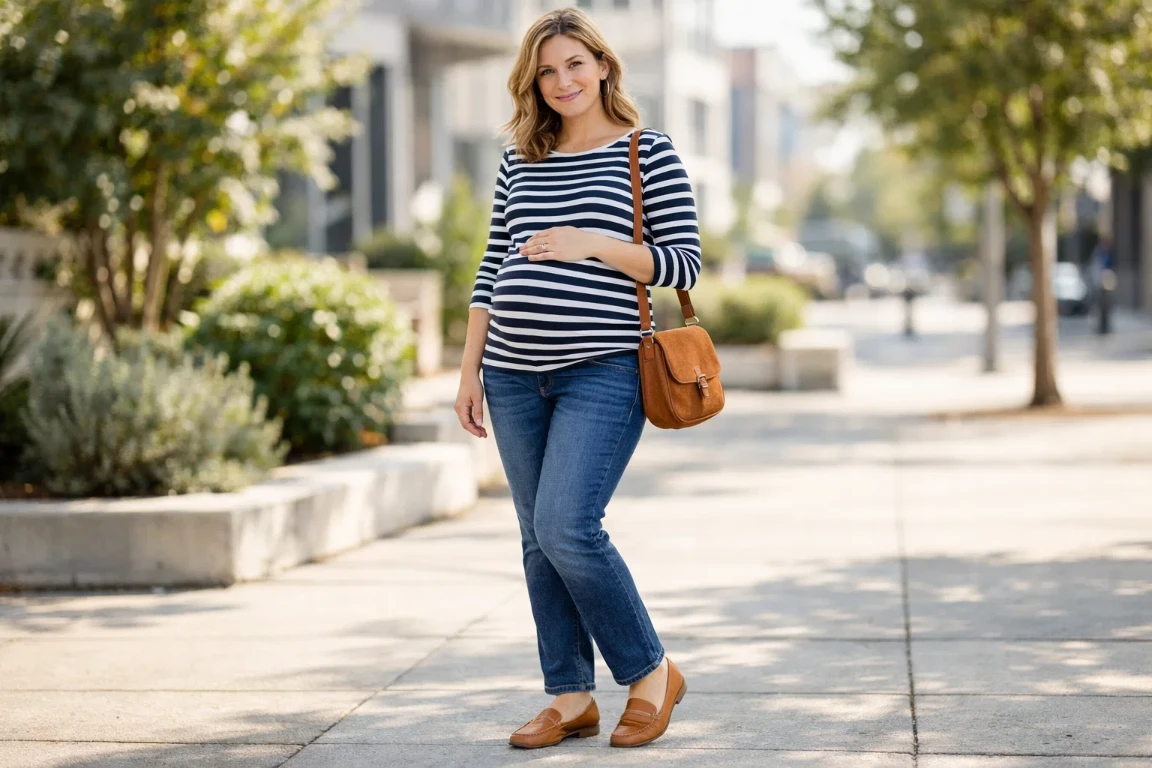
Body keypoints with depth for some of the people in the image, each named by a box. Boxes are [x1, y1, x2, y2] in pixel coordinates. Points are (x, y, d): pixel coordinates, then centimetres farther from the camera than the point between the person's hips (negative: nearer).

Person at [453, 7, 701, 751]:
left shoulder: (649, 153, 0)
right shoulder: (520, 163, 13)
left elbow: (685, 265, -4)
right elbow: (492, 271, 15)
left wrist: (591, 244, -15)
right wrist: (470, 370, 10)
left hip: (603, 372, -5)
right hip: (514, 375, 6)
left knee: (567, 528, -16)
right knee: (539, 541, 7)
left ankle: (651, 672, 4)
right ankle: (572, 697, 17)